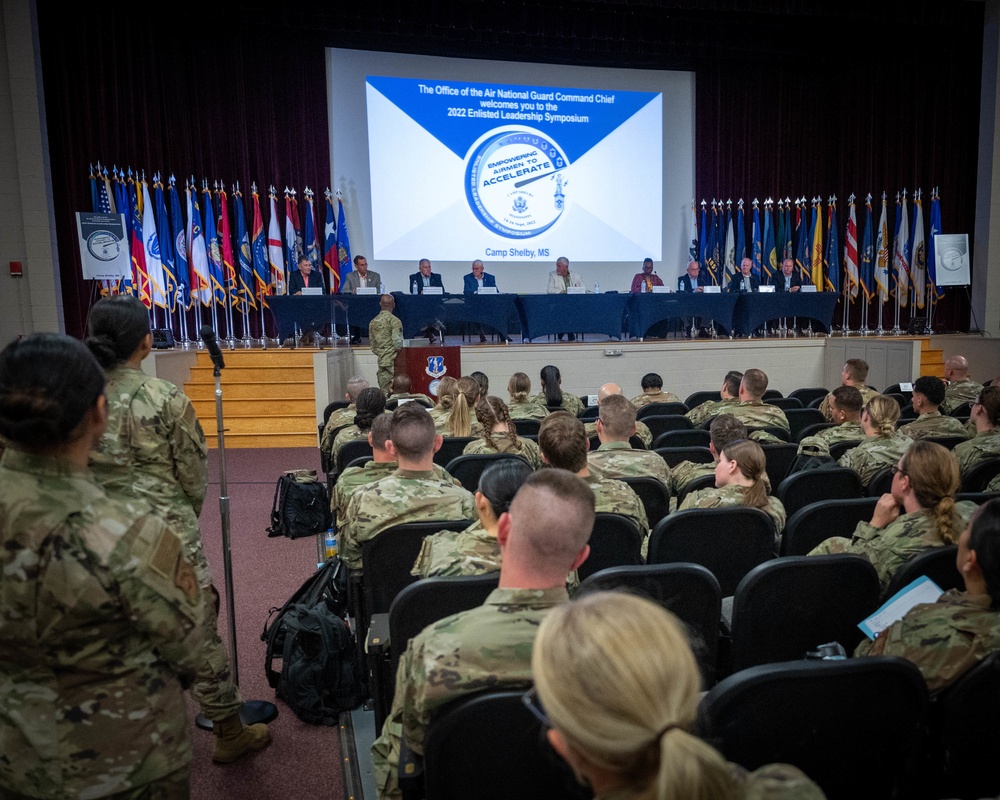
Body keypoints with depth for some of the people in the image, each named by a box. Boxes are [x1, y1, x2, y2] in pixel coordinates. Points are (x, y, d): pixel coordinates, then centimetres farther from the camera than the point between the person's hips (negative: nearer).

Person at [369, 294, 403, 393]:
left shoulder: (373, 322, 9)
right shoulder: (394, 320, -9)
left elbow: (372, 344, 12)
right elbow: (397, 343, -16)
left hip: (381, 360, 6)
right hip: (392, 359, -6)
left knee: (384, 391, 8)